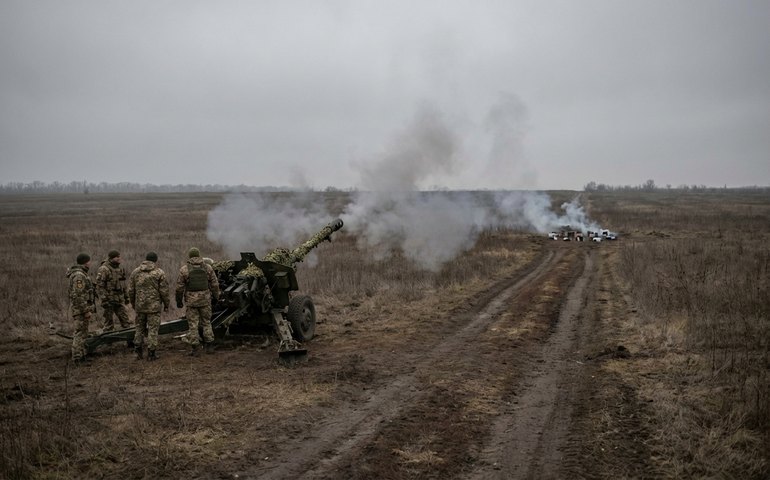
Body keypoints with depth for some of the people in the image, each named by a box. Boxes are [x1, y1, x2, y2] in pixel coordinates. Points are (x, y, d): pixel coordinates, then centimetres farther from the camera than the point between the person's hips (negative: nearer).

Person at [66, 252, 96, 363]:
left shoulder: (80, 274, 13)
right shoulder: (79, 276, -19)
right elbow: (78, 296, -24)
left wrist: (87, 309, 23)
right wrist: (87, 311, -22)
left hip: (80, 309, 10)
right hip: (80, 309, -10)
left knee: (81, 333, 15)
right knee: (80, 333, -6)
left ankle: (81, 355, 21)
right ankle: (77, 357, -2)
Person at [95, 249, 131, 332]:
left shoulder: (120, 269, 12)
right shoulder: (103, 269, -12)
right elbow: (99, 286, -16)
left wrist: (126, 296, 20)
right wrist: (104, 300, -20)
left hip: (120, 300, 7)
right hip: (109, 300, -7)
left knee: (125, 320, 6)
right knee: (107, 323, 2)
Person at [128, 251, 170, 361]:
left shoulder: (135, 272, 4)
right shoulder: (159, 273, -6)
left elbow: (131, 290, 6)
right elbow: (164, 291, -7)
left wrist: (133, 304, 18)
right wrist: (166, 304, 5)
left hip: (139, 306, 3)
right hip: (154, 306, -3)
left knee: (139, 328, 15)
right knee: (153, 329, 3)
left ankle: (138, 352, 17)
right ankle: (151, 353, 4)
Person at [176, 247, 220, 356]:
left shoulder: (184, 269, -3)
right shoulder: (208, 267, 2)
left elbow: (179, 287, -2)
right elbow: (214, 284, 6)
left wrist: (179, 301, 8)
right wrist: (216, 297, 17)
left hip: (191, 301, -2)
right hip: (205, 300, 2)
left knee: (193, 324, 4)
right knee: (206, 322, 13)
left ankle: (195, 348, 4)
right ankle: (209, 346, 13)